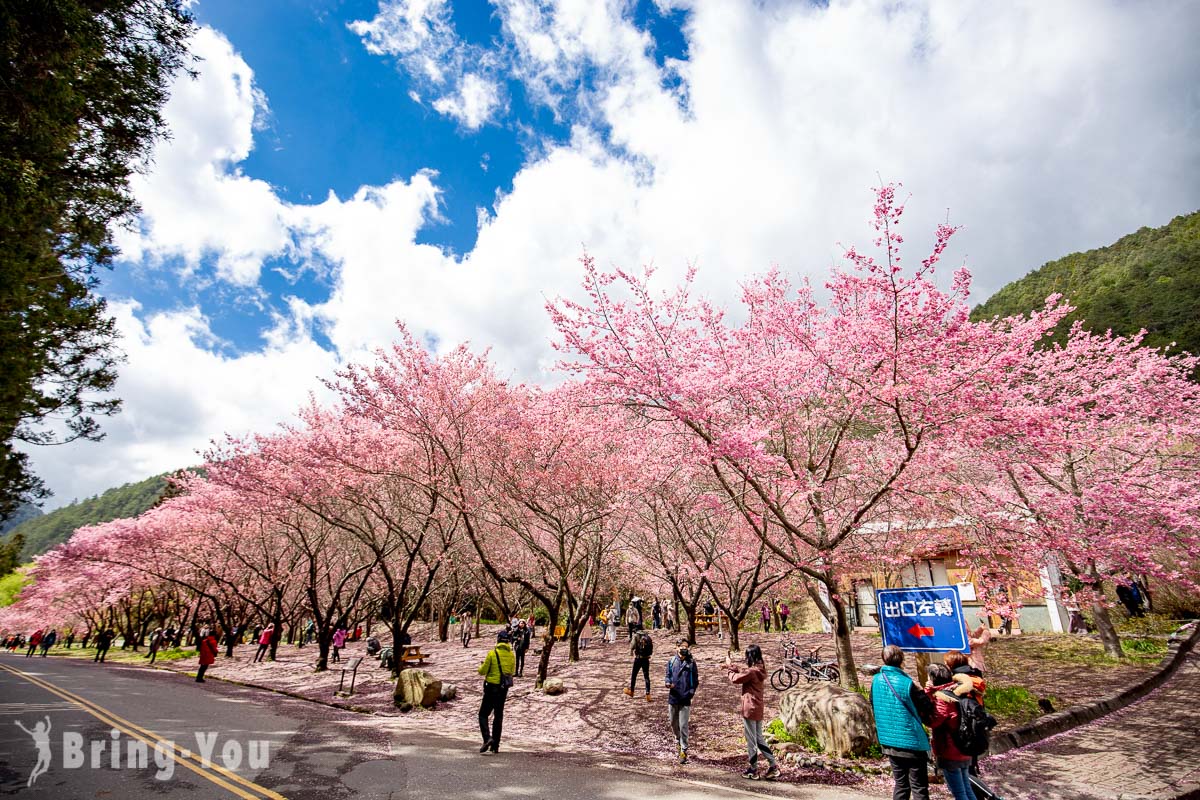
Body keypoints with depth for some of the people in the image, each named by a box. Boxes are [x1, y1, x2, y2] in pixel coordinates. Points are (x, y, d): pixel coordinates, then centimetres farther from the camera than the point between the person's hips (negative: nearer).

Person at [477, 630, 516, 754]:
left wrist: (481, 666, 12)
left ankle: (487, 737, -15)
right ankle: (495, 745, 16)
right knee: (498, 716, 14)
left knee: (483, 714, 6)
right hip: (504, 689, 5)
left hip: (492, 687, -5)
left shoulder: (492, 653, -14)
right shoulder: (511, 655, 1)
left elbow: (482, 671, -9)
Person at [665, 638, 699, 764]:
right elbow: (668, 675, 5)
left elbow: (696, 679, 3)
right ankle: (677, 739, 44)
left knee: (683, 726, -3)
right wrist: (668, 683, -16)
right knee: (673, 723, 17)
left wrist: (692, 691, -10)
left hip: (685, 699, -2)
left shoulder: (691, 662, -2)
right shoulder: (672, 661, 0)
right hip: (673, 698, 2)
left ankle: (684, 751, 7)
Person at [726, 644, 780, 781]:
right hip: (758, 708, 9)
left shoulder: (752, 671, -23)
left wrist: (729, 668, 3)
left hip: (750, 708, -9)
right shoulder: (760, 668, 3)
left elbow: (735, 679, -13)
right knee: (759, 738, 19)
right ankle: (773, 766, 19)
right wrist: (731, 665, 15)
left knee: (751, 740, 5)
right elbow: (744, 669, 18)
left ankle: (753, 770, 16)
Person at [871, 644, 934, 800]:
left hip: (889, 742, 5)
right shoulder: (907, 683, -19)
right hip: (912, 742, -5)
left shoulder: (876, 680, -2)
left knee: (901, 785, 18)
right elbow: (928, 708, -11)